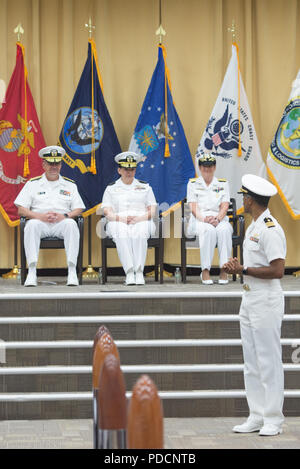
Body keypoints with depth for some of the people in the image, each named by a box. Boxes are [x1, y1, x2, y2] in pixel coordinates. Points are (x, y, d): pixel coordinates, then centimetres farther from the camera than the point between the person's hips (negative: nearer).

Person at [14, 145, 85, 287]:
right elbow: (21, 210, 6)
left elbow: (78, 209, 11)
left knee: (71, 224, -35)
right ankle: (31, 272, -40)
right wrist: (40, 216, -13)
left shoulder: (69, 185, 19)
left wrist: (65, 216, -12)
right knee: (32, 224, -37)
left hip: (61, 222, 1)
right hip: (40, 221, 0)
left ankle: (72, 271, -38)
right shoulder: (32, 184, 14)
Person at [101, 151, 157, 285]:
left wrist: (139, 218, -9)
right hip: (118, 222, 0)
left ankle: (139, 272, -43)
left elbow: (152, 211, 12)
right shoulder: (111, 188, 19)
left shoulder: (145, 187, 20)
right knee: (122, 234, -38)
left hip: (141, 222, 0)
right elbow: (107, 212, 7)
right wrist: (121, 218, -12)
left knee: (139, 234, -38)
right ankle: (129, 272, -44)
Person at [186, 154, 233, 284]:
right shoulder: (193, 183, 13)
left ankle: (224, 269, -37)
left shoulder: (223, 184, 16)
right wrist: (204, 218, -17)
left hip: (219, 219, 1)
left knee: (224, 230, -36)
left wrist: (217, 219, -16)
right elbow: (193, 207, 2)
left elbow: (224, 206, 5)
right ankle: (205, 270, -39)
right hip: (199, 220, -1)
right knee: (209, 230, -38)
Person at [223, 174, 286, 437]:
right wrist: (236, 268, 2)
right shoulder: (253, 228, 16)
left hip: (266, 301, -10)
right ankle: (257, 417, 17)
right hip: (249, 300, 10)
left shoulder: (270, 230, -16)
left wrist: (243, 270, -17)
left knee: (268, 360, -5)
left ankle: (273, 419, 1)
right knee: (251, 361, 11)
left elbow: (277, 270, -22)